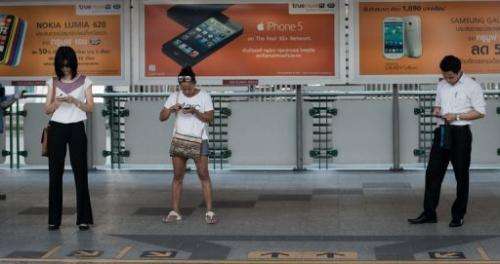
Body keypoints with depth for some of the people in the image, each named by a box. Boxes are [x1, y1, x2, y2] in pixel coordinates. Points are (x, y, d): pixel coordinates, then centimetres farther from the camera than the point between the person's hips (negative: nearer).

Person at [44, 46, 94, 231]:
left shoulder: (84, 81, 4)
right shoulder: (53, 82, 9)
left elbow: (90, 107, 1)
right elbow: (47, 110, 7)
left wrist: (73, 100, -15)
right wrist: (57, 102, -13)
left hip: (76, 128, -2)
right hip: (57, 129, 2)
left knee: (80, 172, -4)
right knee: (55, 172, 1)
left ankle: (83, 218, 0)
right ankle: (54, 219, 5)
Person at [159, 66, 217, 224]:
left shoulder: (204, 96, -1)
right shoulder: (174, 97, 5)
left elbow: (210, 118, -5)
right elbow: (162, 117, 5)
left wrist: (195, 112, -19)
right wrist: (171, 109, -14)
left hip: (199, 140, -2)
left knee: (203, 174, -8)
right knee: (177, 176, 3)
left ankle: (209, 212, -7)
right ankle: (175, 212, 8)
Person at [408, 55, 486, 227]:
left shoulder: (472, 86, -7)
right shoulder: (441, 85, 10)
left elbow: (480, 112, -8)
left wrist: (456, 116, -17)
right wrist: (437, 111, -2)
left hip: (461, 133, -5)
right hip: (442, 131, 5)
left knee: (461, 175, 5)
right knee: (433, 172, 2)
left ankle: (458, 215, 15)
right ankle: (429, 213, 8)